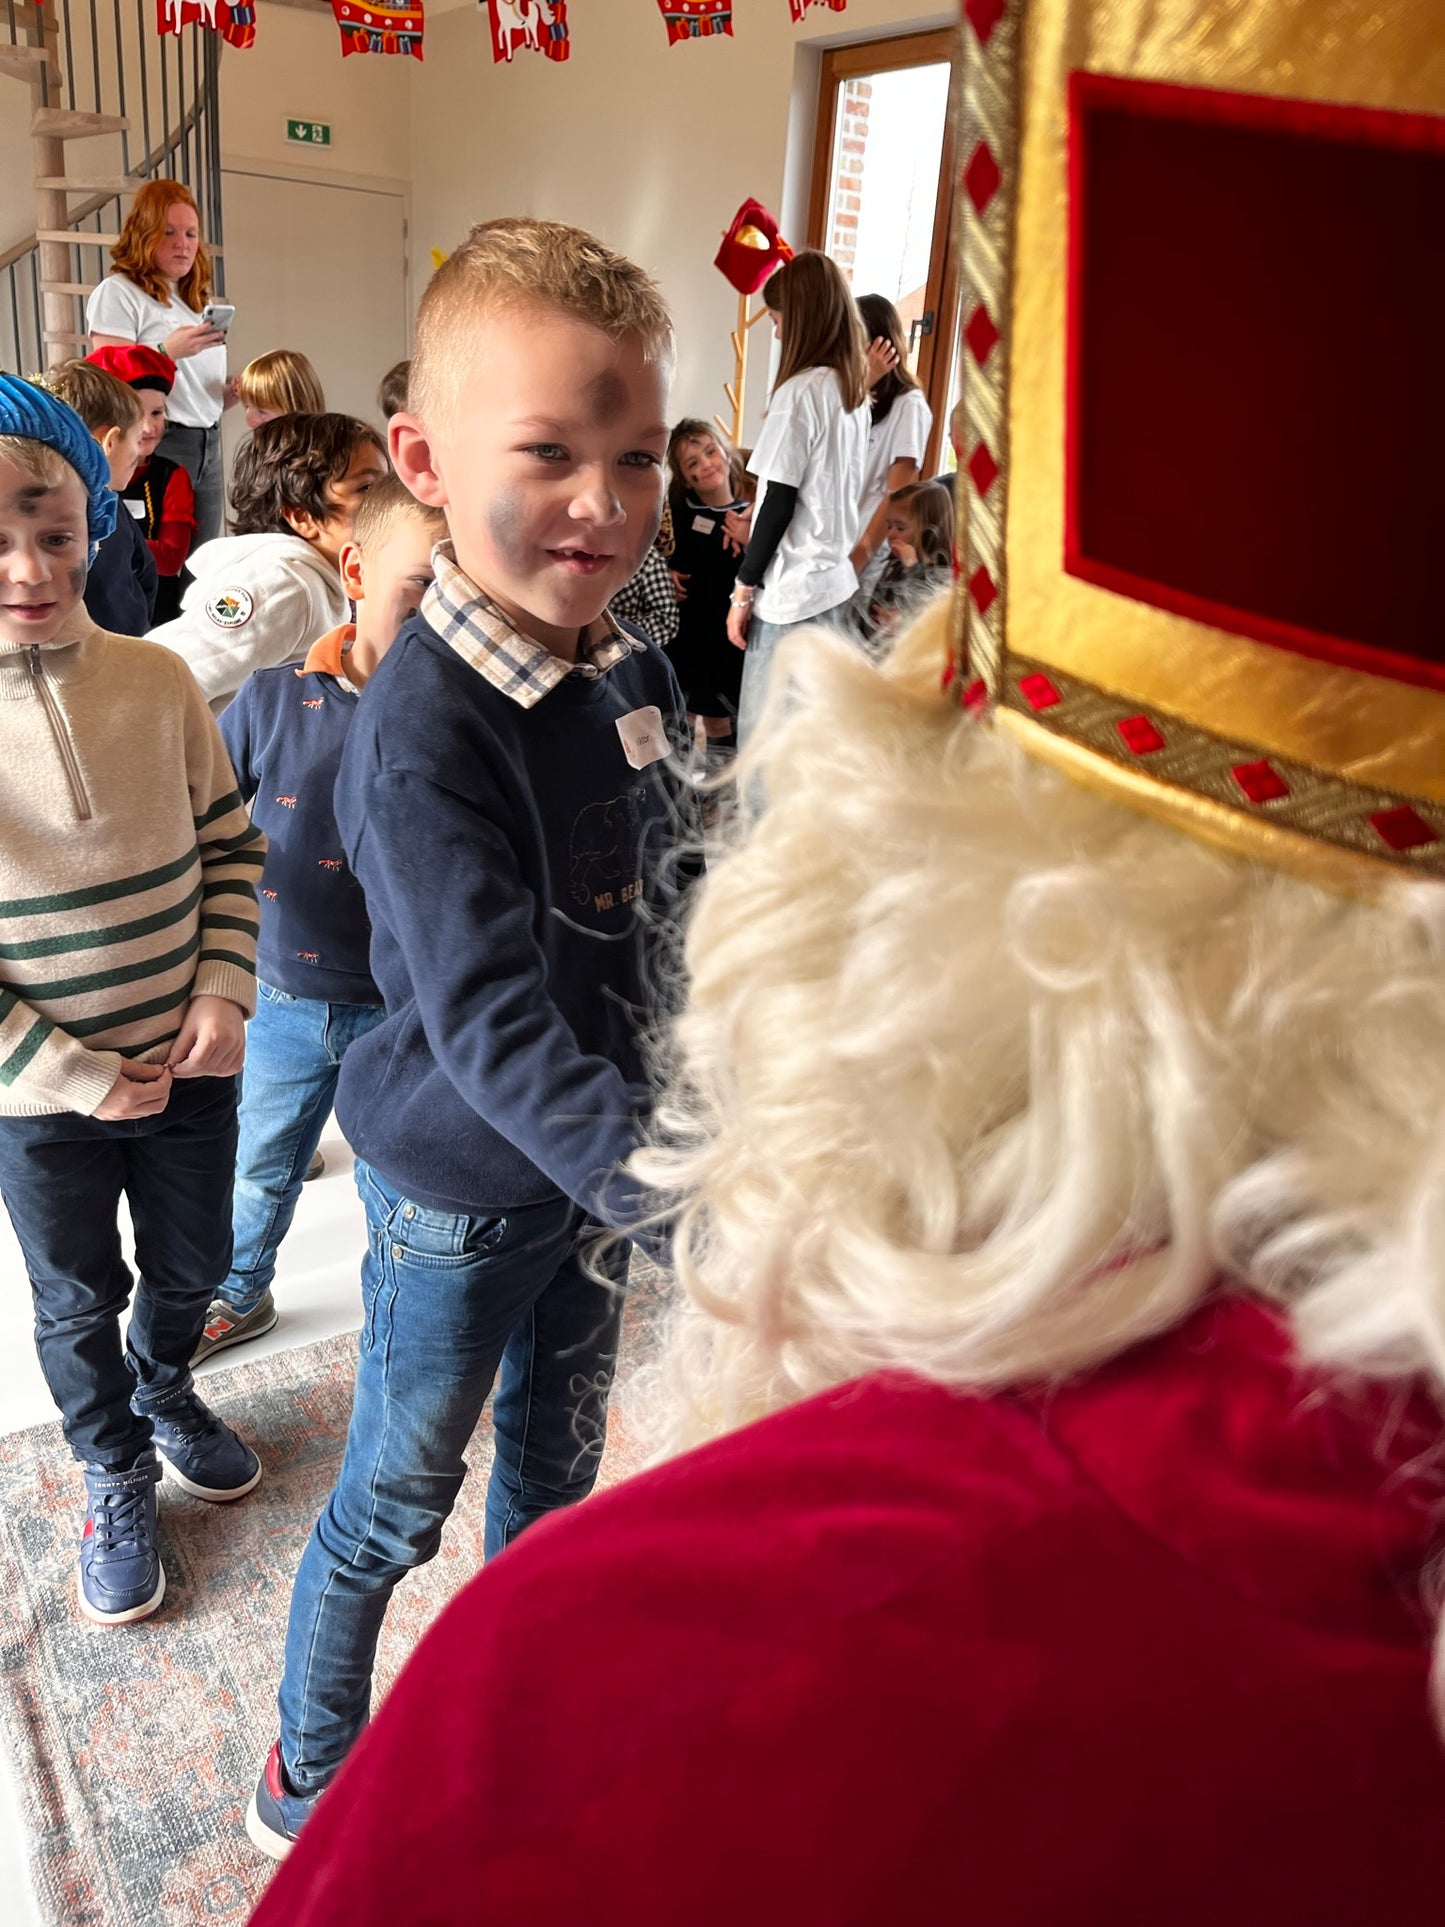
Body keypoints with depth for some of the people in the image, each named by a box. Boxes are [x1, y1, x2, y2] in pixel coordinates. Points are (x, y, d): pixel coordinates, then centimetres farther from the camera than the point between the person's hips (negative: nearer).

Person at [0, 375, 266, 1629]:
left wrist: (223, 996, -10)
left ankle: (166, 1395, 54)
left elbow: (232, 846, 2)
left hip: (190, 1062, 3)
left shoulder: (157, 681, -9)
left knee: (191, 1267, 22)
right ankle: (116, 1475, 45)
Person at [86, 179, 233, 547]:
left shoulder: (198, 298, 20)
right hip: (156, 446, -7)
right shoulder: (117, 292, -2)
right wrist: (168, 351, -24)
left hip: (208, 446, 7)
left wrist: (233, 392, 2)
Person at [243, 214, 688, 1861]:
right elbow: (492, 1030, -35)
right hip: (460, 1191, -6)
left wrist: (667, 1134, 12)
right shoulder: (423, 733, -28)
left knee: (558, 1463, 25)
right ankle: (314, 1780, 44)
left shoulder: (630, 666, -5)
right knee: (395, 1503, 15)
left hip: (595, 1154, 7)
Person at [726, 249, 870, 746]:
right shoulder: (855, 392, 11)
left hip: (791, 592, -8)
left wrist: (744, 588, -7)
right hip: (835, 584, 9)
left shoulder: (801, 390, -14)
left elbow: (779, 502, -14)